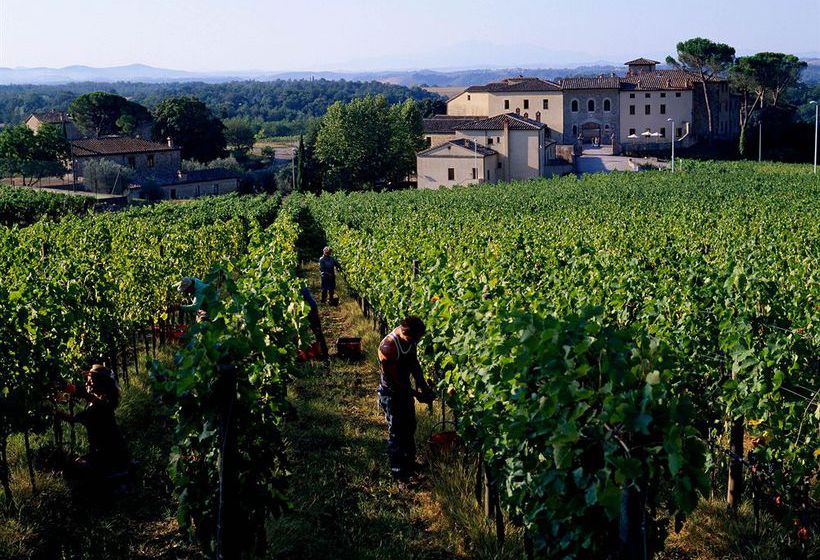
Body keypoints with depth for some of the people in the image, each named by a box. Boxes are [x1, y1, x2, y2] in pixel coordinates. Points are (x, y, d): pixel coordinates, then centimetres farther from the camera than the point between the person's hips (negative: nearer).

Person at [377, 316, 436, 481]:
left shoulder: (409, 340, -12)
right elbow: (392, 379, -26)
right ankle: (398, 471, 21)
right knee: (396, 431, 5)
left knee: (410, 426, 22)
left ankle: (409, 461, 43)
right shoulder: (388, 347, -34)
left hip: (405, 389, 8)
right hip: (391, 393, -8)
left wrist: (423, 386, -5)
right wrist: (416, 394, -21)